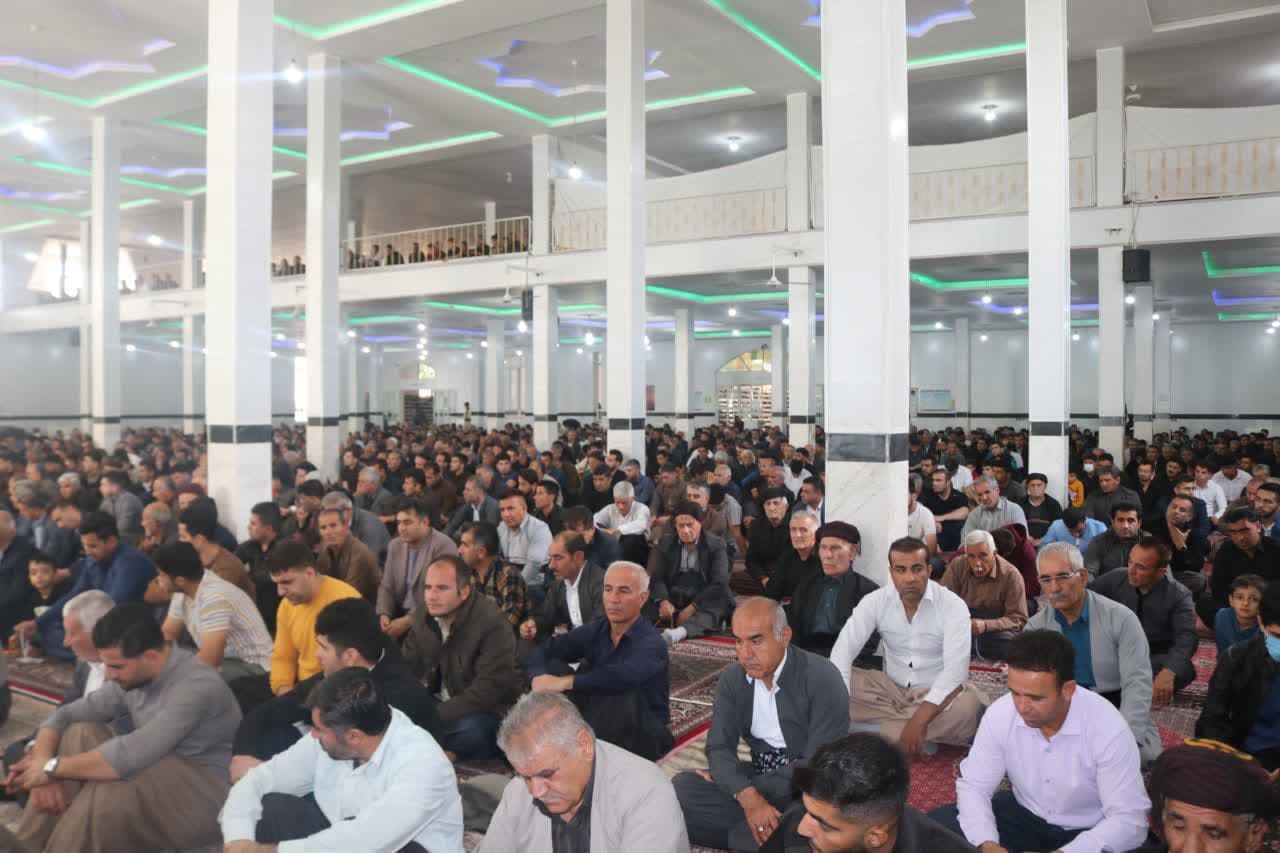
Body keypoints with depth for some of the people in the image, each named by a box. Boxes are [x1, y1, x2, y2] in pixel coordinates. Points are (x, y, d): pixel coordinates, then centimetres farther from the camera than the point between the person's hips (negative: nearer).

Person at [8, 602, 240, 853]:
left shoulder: (197, 687, -27)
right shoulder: (131, 679, 1)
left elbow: (129, 756, -32)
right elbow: (63, 716, 7)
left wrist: (52, 767, -19)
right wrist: (40, 764, -13)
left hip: (204, 796, -8)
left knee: (105, 794, -32)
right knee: (81, 733, -8)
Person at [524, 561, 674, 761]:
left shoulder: (652, 643, -21)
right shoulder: (595, 631, -1)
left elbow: (625, 676, -42)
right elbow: (544, 650, -6)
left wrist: (566, 682, -39)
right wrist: (538, 677, -28)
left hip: (643, 736, -5)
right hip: (600, 724, 5)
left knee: (625, 693, -37)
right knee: (554, 666, -9)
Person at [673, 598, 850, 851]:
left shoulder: (822, 679, -16)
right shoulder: (731, 679, 0)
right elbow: (720, 748, -6)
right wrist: (748, 797, -27)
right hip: (759, 779, 5)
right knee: (680, 789, -19)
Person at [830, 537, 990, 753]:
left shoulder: (953, 605, -16)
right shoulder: (875, 601, -8)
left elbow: (956, 668, -27)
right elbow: (844, 648, -16)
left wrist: (919, 720, -39)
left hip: (936, 693, -3)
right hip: (891, 688, 3)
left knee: (970, 705, -36)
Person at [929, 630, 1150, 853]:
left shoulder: (1108, 728, -28)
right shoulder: (999, 713, -19)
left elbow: (1129, 818, -27)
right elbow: (973, 786, -10)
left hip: (1089, 831, -2)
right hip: (1025, 814, 2)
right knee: (938, 825, -16)